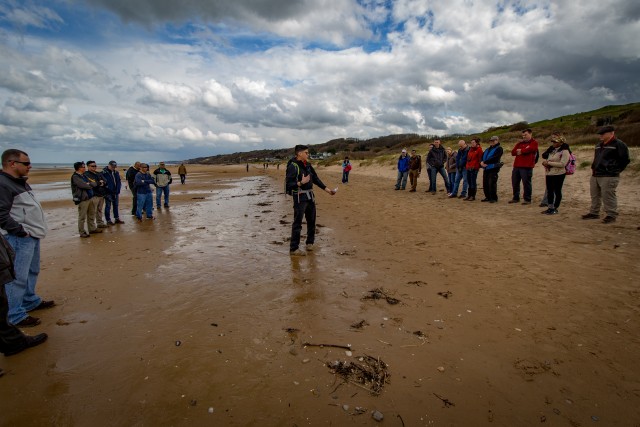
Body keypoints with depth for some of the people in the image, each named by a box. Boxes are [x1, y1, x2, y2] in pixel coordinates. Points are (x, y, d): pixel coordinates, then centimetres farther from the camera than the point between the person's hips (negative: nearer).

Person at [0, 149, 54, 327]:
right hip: (19, 239, -10)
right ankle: (15, 316, 5)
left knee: (32, 272, 21)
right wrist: (21, 231, -18)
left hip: (32, 235, 10)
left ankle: (31, 301, 37)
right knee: (17, 277, -4)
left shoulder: (20, 182, 14)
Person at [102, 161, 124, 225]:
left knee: (116, 205, 14)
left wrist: (118, 190, -1)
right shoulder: (104, 172, -11)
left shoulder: (116, 172, 6)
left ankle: (117, 218, 24)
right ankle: (108, 220, 11)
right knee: (108, 206, 3)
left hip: (116, 192, 6)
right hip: (108, 193, -6)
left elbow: (119, 182, 9)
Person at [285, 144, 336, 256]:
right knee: (297, 223, -6)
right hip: (300, 197, -8)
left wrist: (327, 189, 14)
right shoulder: (293, 166, -12)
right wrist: (301, 182, -31)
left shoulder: (308, 165, 11)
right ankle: (293, 249, 0)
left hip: (310, 196, 8)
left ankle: (310, 242, 32)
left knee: (311, 221, 15)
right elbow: (289, 184, -17)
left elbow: (316, 179, 17)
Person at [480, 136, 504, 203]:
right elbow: (482, 156, 13)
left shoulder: (499, 149, -1)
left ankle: (494, 198, -3)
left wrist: (485, 162, -15)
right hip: (486, 169, 8)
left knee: (492, 184, -10)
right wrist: (481, 162, -8)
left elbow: (494, 158, -16)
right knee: (485, 184, 8)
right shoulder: (488, 149, 23)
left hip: (493, 169, -7)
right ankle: (488, 197, 18)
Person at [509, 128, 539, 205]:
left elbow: (528, 149, -16)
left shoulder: (534, 143, 2)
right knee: (515, 182, 10)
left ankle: (527, 199, 4)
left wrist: (520, 151, 0)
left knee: (526, 183, -4)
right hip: (516, 166, 7)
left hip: (527, 167, -7)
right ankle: (516, 198, 21)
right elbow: (513, 152, 10)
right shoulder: (520, 143, 20)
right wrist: (518, 151, -9)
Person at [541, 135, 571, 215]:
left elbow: (562, 164, -19)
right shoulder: (551, 149, 11)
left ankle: (555, 208, 10)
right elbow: (544, 156, 18)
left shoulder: (565, 151, -10)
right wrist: (545, 163, -5)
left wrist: (548, 162, -18)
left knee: (557, 191, 3)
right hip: (549, 173, 7)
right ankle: (550, 207, 21)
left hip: (558, 174, -7)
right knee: (549, 191, 11)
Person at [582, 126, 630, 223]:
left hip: (609, 176, -8)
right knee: (595, 196, 14)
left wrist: (615, 170, -5)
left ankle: (611, 215, 1)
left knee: (608, 196, -7)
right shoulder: (599, 145, 17)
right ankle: (594, 213, 24)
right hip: (595, 175, 8)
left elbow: (625, 160, -8)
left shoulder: (619, 145, -8)